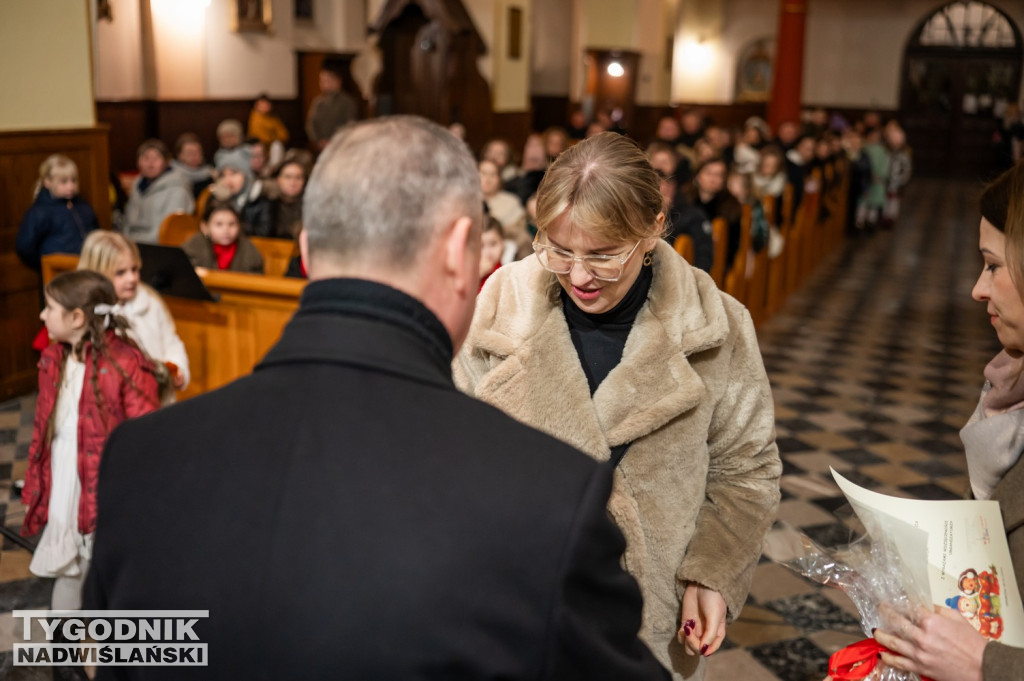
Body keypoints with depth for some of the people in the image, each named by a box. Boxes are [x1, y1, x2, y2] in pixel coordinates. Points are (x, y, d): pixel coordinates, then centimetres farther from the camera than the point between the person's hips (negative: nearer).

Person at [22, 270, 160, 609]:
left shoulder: (127, 365, -20)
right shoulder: (53, 361, 2)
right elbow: (42, 430, 10)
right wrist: (34, 489, 12)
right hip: (62, 496, 6)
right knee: (66, 573, 22)